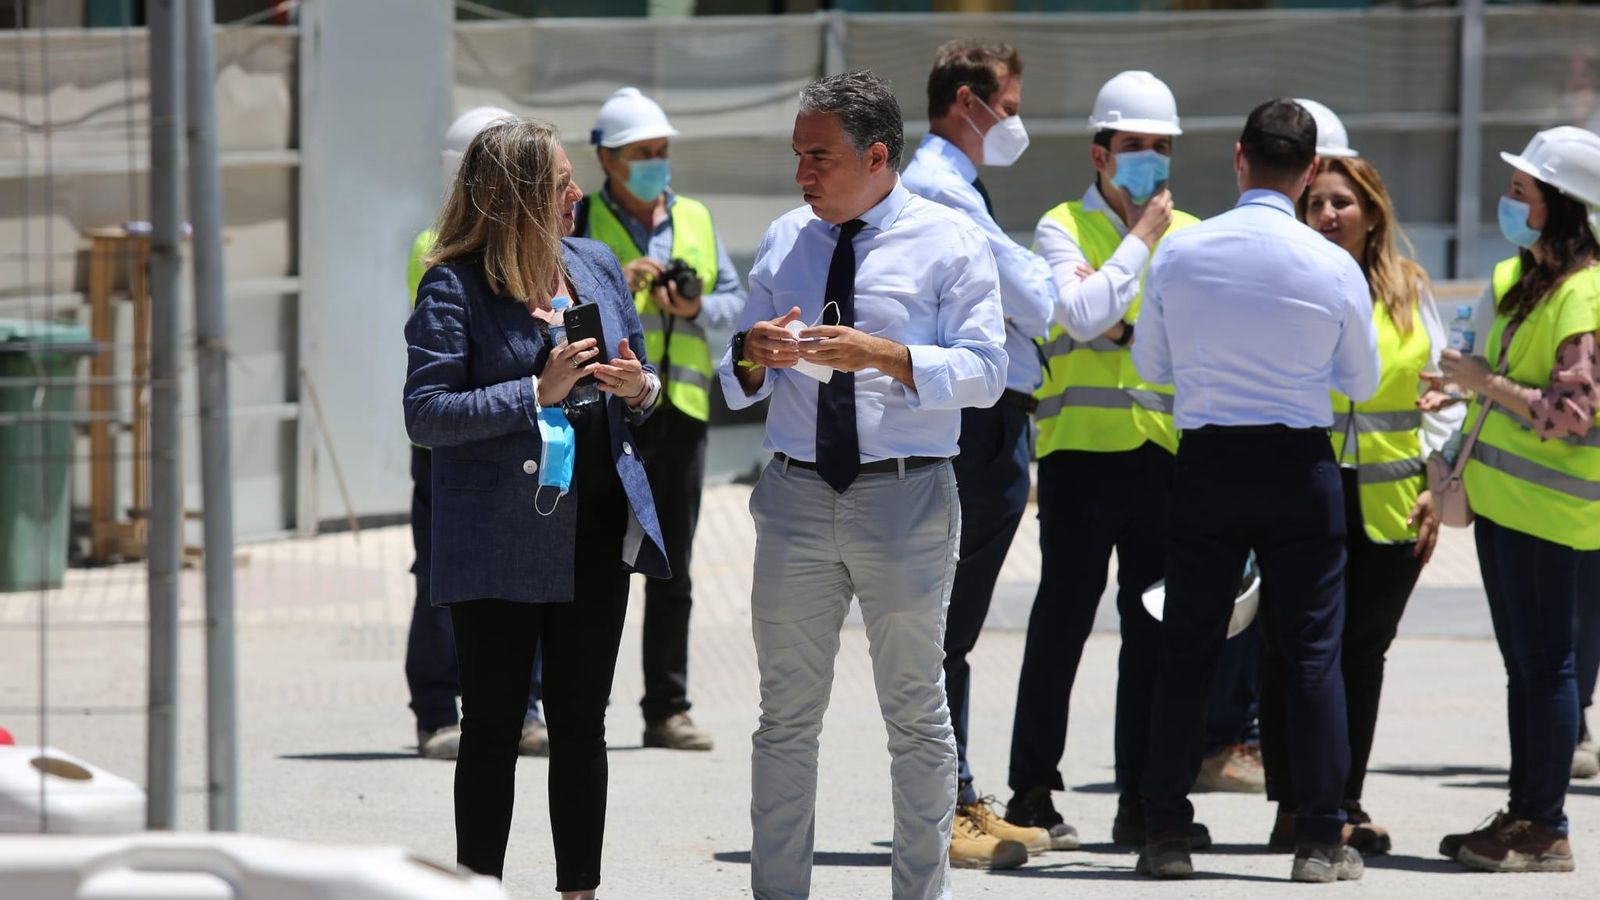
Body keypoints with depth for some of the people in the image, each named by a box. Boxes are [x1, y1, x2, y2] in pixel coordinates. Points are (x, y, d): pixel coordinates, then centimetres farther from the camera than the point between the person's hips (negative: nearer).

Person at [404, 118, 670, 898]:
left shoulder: (596, 266, 11)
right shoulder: (454, 290, -9)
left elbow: (638, 378, 21)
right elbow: (425, 414, -15)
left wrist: (640, 390, -3)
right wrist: (538, 394, -21)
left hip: (595, 532, 6)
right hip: (501, 539, -5)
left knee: (582, 724, 9)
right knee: (493, 729, 0)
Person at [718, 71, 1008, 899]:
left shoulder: (949, 242, -2)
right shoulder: (785, 241, 11)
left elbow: (984, 372, -10)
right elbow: (736, 384, 13)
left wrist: (883, 355, -22)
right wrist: (750, 357, -11)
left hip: (906, 497, -4)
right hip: (796, 496, 4)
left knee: (915, 714, 4)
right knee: (786, 714, 6)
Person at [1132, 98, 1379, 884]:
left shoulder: (1178, 253, -4)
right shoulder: (1334, 267, -8)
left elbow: (1151, 364, 9)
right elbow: (1362, 382, 6)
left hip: (1206, 462, 1)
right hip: (1300, 466, -1)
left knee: (1186, 649, 8)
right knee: (1312, 650, 3)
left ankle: (1166, 834, 7)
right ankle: (1320, 839, 1)